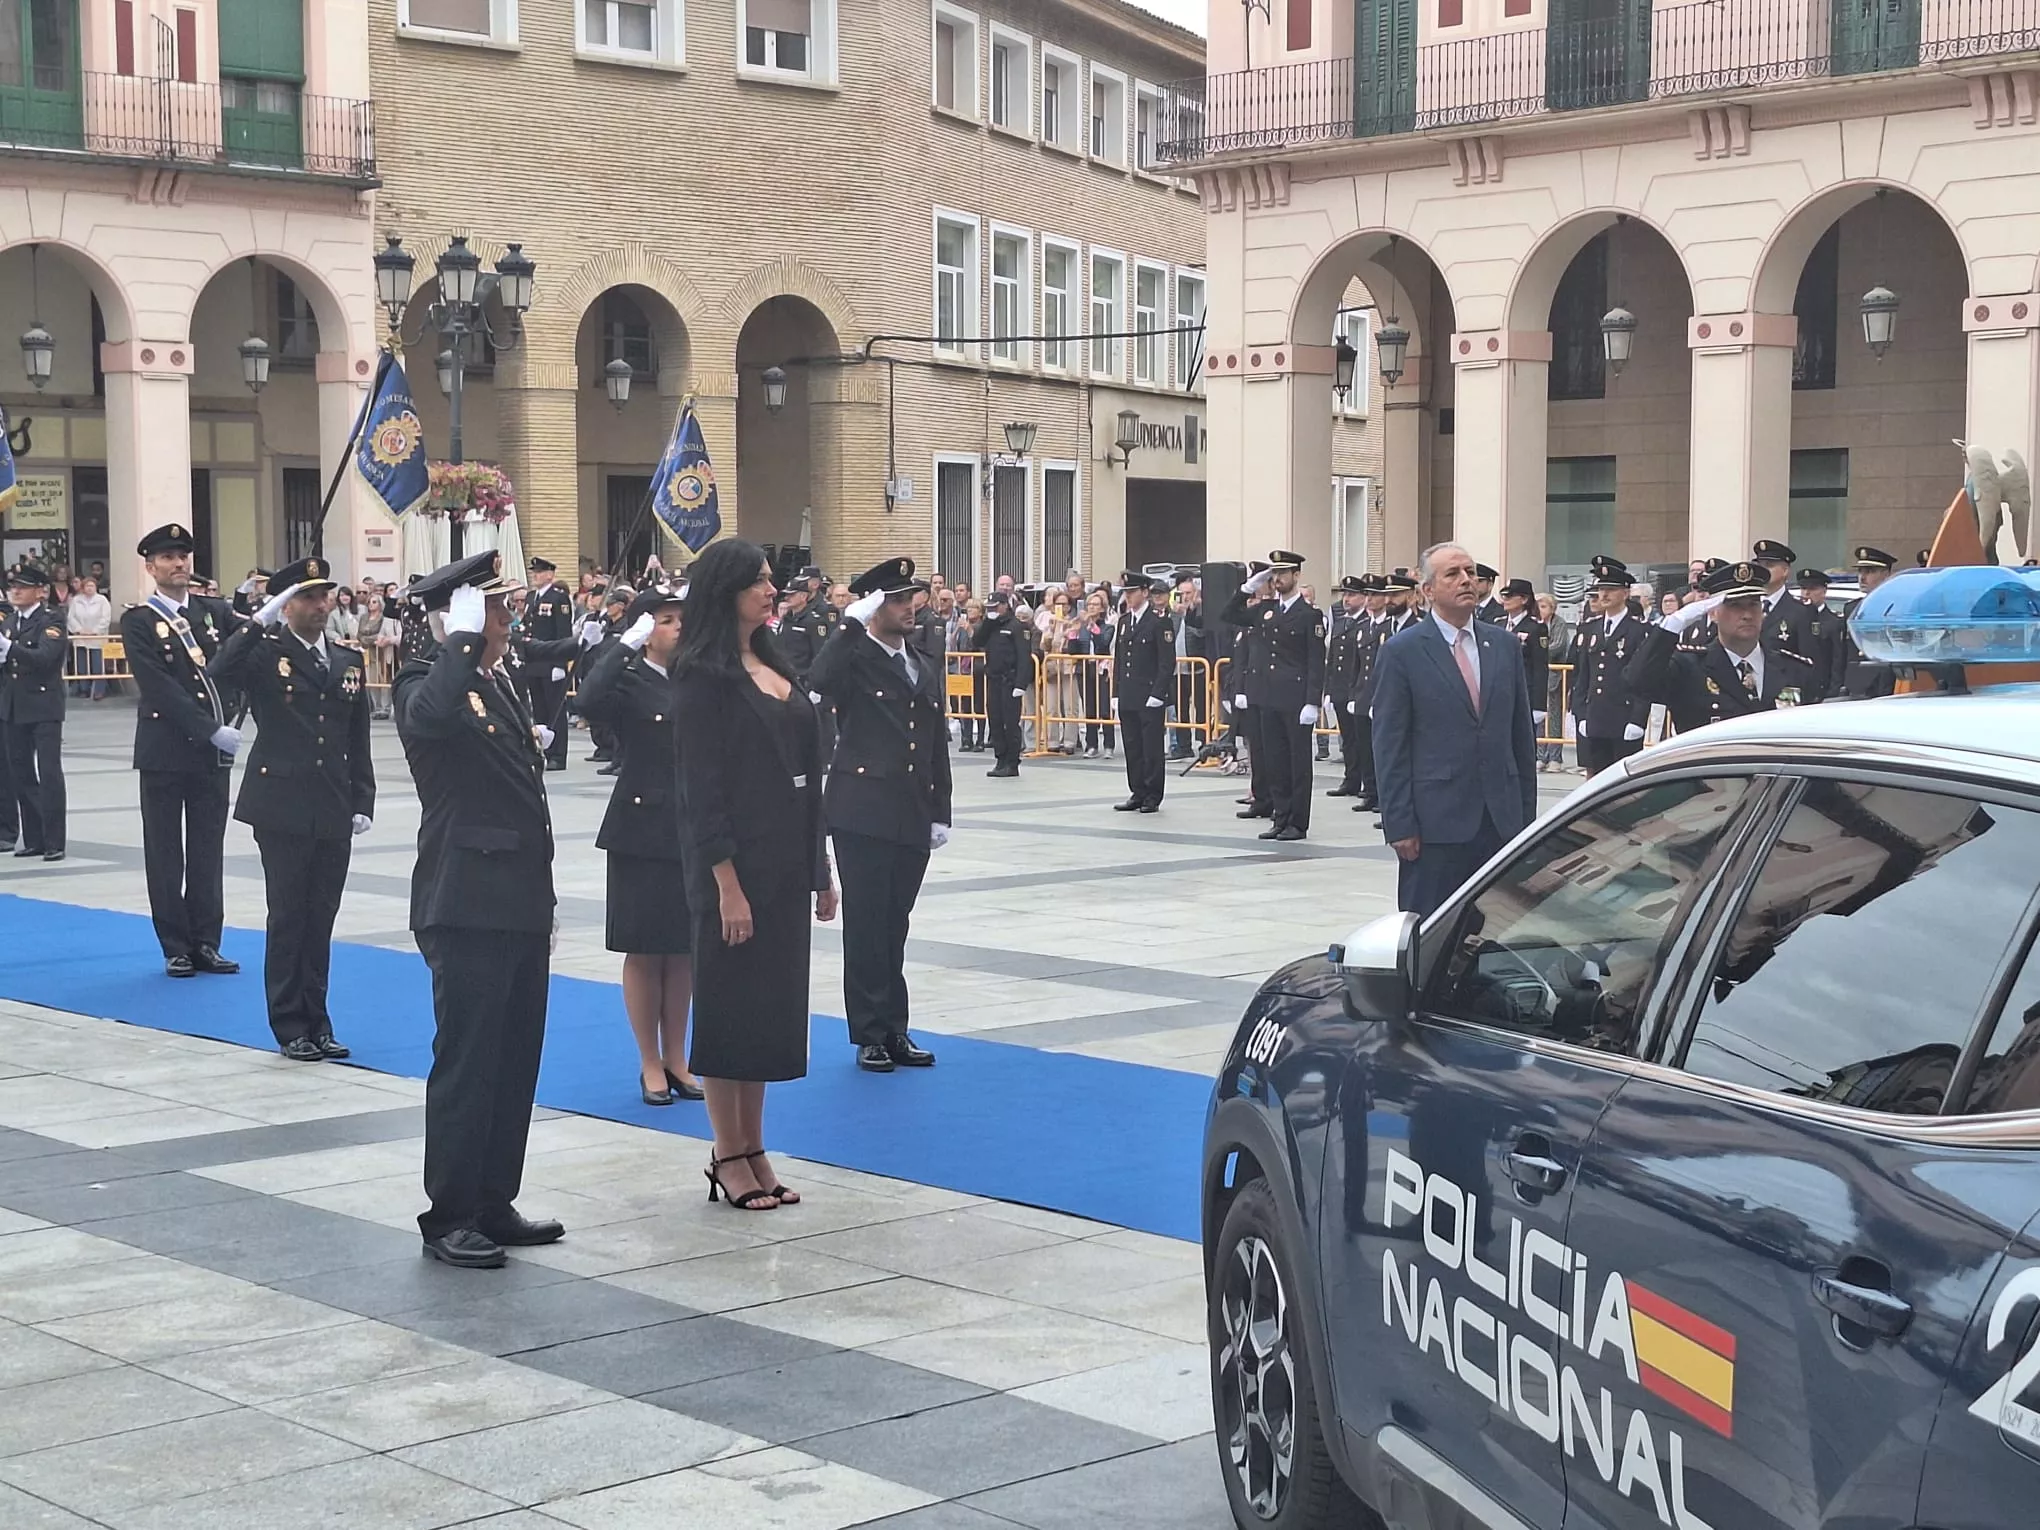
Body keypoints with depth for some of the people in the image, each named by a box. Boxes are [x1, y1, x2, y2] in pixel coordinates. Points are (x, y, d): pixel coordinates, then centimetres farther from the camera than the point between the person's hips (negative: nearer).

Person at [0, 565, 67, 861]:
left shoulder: (51, 619, -7)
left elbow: (45, 657, -22)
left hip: (44, 707, -7)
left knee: (49, 773, -6)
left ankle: (54, 841, -3)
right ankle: (33, 839, 14)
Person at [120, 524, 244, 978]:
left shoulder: (215, 611, 9)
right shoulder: (138, 622, -5)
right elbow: (159, 688, -14)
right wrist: (212, 730, -20)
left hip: (212, 751, 4)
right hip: (164, 751, -4)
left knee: (208, 849, 8)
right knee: (166, 852, 4)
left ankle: (205, 943, 15)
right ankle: (176, 948, 10)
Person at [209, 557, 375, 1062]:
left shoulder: (349, 662, 12)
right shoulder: (265, 653, -2)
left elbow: (358, 743, 13)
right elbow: (220, 673, -25)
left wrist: (362, 804, 6)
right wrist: (260, 621, -25)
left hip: (334, 815, 4)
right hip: (282, 811, -4)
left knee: (321, 920, 9)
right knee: (288, 919, 1)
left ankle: (316, 1023, 17)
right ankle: (290, 1027, 9)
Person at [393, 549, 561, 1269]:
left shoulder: (499, 682, 17)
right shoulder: (425, 684, -10)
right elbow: (434, 713, -38)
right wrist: (463, 636, -25)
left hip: (521, 902, 9)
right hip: (467, 905, -8)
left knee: (516, 1059, 12)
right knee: (466, 1061, -2)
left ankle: (494, 1205, 21)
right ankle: (448, 1216, 7)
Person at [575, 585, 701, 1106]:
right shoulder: (627, 681, -7)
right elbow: (589, 701, -28)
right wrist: (627, 644, -24)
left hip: (693, 827, 5)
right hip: (643, 830, -5)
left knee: (684, 947, 10)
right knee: (644, 950, 4)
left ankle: (676, 1059, 20)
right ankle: (650, 1064, 13)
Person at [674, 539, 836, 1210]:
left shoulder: (773, 666, 12)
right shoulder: (706, 677, -11)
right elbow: (702, 789, -15)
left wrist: (819, 869, 14)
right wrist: (726, 883, -19)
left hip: (784, 863, 8)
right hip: (736, 863, -8)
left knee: (773, 1003, 12)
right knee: (730, 1004, 1)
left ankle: (753, 1149, 20)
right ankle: (729, 1156, 10)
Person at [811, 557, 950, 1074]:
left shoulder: (925, 672, 17)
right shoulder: (855, 660, -3)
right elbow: (821, 680, -28)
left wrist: (940, 814, 13)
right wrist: (853, 621, -23)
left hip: (912, 819, 6)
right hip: (863, 814, -5)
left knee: (894, 926, 11)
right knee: (866, 925, -1)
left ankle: (894, 1030, 17)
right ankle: (870, 1035, 6)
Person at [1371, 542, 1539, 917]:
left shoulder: (1505, 646, 12)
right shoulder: (1402, 652, -2)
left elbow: (1523, 734, 15)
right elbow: (1389, 746, -4)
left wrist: (1527, 813, 10)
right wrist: (1399, 825, -9)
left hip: (1501, 818, 4)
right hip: (1436, 821, -4)